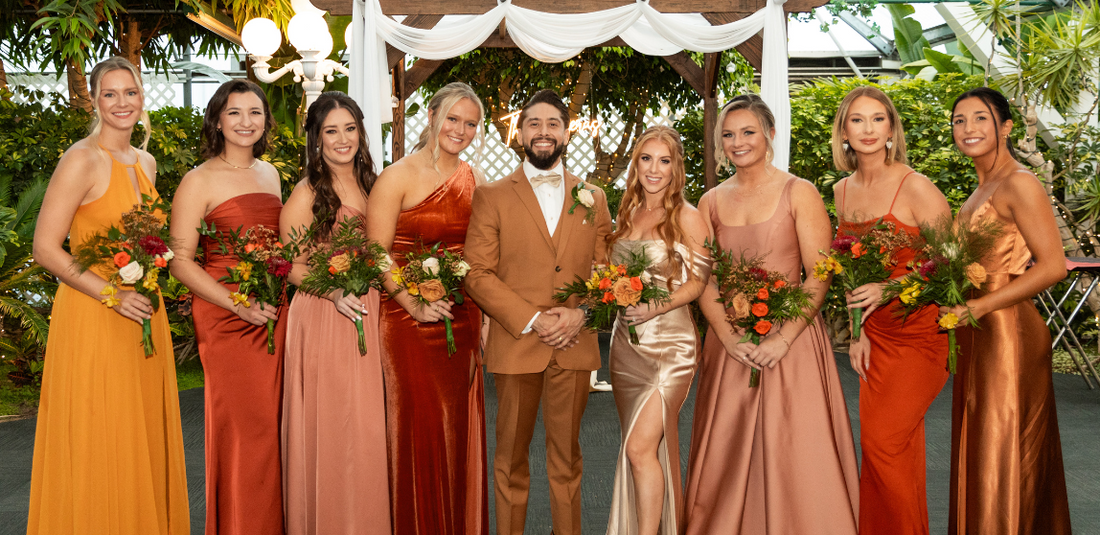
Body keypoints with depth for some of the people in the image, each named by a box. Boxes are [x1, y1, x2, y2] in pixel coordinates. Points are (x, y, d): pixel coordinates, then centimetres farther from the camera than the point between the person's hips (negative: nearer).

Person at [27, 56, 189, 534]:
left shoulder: (145, 163, 12)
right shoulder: (82, 160, -10)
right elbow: (45, 248, -13)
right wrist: (112, 294, -18)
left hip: (144, 315, 7)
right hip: (91, 317, -7)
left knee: (143, 437, 13)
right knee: (97, 445, 1)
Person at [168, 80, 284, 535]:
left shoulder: (269, 173, 14)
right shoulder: (199, 181, -5)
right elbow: (180, 260, -8)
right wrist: (239, 305, -17)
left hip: (275, 313, 5)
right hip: (225, 318, -5)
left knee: (273, 424, 7)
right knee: (242, 429, -2)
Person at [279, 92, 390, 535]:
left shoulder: (372, 185, 10)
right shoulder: (307, 193, -6)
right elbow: (290, 266, -6)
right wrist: (333, 291, -20)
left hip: (369, 317, 5)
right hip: (322, 319, -5)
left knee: (368, 428, 9)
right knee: (329, 428, 0)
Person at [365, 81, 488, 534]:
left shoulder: (474, 180, 10)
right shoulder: (398, 177, -6)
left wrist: (484, 319, 5)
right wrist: (414, 305, -21)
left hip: (462, 322, 5)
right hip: (408, 322, -5)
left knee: (458, 432, 12)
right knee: (416, 432, 2)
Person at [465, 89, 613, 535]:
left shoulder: (593, 198, 11)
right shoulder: (491, 197, 3)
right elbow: (477, 273, -5)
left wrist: (579, 313, -9)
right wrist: (531, 319, -13)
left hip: (575, 346, 2)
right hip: (515, 345, -2)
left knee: (567, 457, 11)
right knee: (511, 457, 8)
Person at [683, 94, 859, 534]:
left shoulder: (799, 193, -1)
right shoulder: (711, 202, 10)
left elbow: (819, 277, -7)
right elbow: (702, 280, 6)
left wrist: (782, 339, -16)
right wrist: (729, 337, -9)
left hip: (790, 341, -3)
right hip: (728, 343, 4)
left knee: (794, 457, -1)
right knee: (727, 457, 7)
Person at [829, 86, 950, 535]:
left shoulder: (916, 187, -14)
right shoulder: (842, 191, 6)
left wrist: (890, 289, -23)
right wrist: (857, 331, 9)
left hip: (920, 333, -5)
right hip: (875, 334, 6)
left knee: (883, 443, -6)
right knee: (898, 450, 13)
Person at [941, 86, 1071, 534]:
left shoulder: (1018, 184, -11)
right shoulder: (980, 190, 14)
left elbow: (1053, 266, -18)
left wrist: (976, 307, -20)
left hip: (1008, 331, -8)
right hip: (976, 333, 8)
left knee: (1003, 454, 1)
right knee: (978, 449, 13)